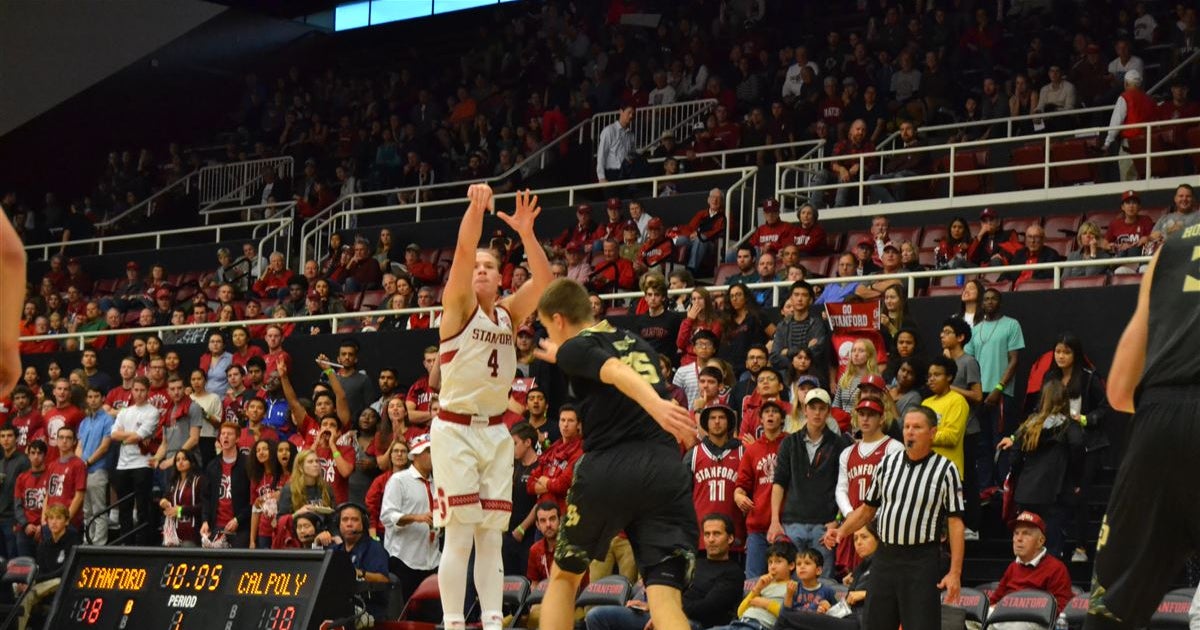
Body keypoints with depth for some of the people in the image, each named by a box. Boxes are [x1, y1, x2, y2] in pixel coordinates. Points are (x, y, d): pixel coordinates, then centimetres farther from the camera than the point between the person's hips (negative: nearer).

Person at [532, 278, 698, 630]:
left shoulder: (575, 348, 7)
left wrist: (654, 405, -34)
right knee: (665, 598, -7)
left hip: (607, 470, -3)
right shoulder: (638, 344, 26)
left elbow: (616, 372, -14)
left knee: (564, 576, 21)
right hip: (665, 470, 4)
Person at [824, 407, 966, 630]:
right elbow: (868, 508, 17)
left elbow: (955, 522, -8)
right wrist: (841, 531, 0)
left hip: (921, 561, -5)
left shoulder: (945, 470, -5)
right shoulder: (888, 463, 9)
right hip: (885, 557, 5)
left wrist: (955, 572, -15)